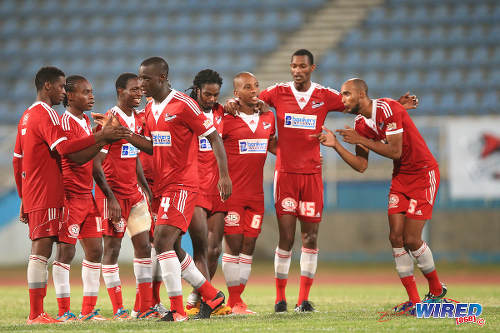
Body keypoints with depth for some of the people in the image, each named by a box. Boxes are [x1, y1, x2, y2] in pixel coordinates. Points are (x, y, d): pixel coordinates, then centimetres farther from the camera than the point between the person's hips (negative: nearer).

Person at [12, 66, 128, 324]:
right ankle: (36, 314, -14)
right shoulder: (47, 114, -10)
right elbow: (64, 148, -24)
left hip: (31, 195, 10)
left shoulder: (27, 116, 20)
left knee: (40, 250, 10)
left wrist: (24, 200, 26)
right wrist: (100, 137, -23)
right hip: (46, 194, -10)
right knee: (42, 248, -11)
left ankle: (36, 313, 9)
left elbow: (17, 161, 23)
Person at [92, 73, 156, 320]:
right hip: (113, 194, -8)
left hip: (134, 193, 8)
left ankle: (146, 307, 7)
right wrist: (111, 198, -19)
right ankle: (118, 309, 1)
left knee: (143, 246, 5)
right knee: (112, 248, -2)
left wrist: (147, 189, 18)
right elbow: (96, 164, -16)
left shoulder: (137, 121, 12)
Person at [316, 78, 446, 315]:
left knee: (411, 239, -10)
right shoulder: (360, 124, 3)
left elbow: (395, 151, -23)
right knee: (396, 237, -4)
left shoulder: (387, 108, -20)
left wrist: (362, 140, -19)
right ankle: (414, 300, 3)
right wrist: (336, 145, -4)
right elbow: (361, 166, 4)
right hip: (400, 177, 7)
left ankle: (436, 289, 13)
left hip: (423, 174, -7)